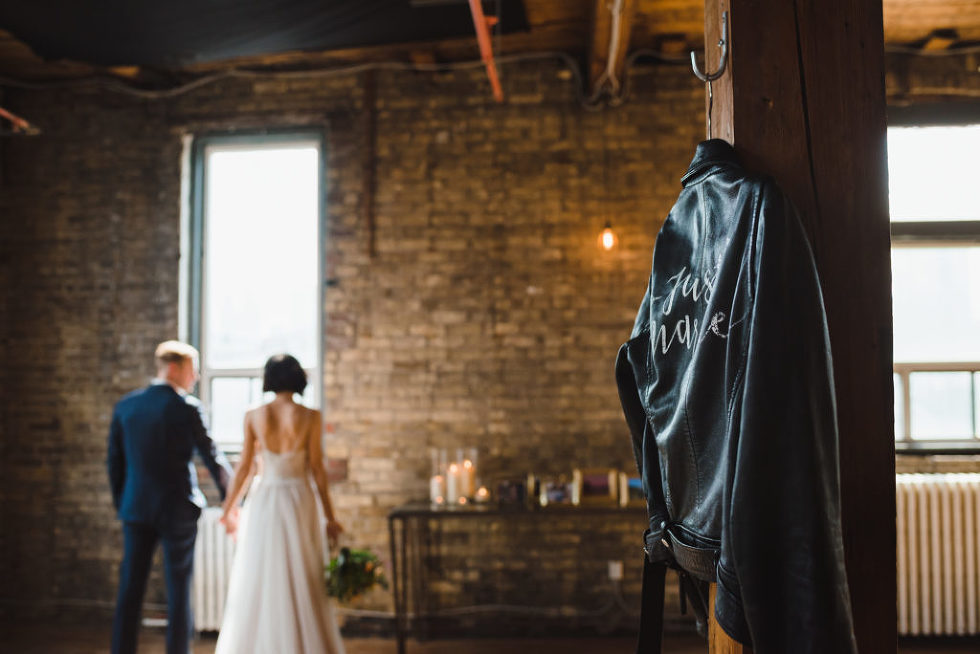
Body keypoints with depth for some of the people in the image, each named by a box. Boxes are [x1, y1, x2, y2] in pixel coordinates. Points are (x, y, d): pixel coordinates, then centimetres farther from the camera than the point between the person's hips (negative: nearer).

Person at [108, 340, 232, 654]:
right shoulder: (188, 408, -10)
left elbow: (115, 461, 8)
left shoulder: (125, 406, 5)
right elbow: (212, 458, -4)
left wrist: (120, 504, 17)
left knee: (130, 589, 9)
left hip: (136, 509, 4)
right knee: (178, 591, 5)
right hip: (178, 510, -4)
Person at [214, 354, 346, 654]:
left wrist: (229, 509, 13)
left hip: (262, 504, 1)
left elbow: (244, 467, 0)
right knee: (304, 583, 8)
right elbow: (317, 469, -5)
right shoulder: (309, 417, -6)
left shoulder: (253, 416, -2)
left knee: (256, 584, 12)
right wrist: (330, 517, 2)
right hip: (299, 503, -1)